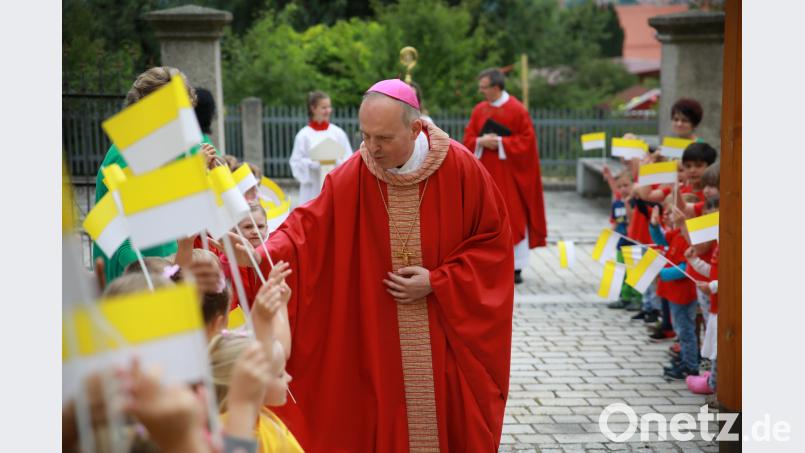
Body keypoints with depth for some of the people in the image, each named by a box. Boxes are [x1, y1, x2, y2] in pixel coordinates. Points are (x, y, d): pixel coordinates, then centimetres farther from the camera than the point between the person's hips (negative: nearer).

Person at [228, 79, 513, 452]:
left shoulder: (460, 168, -13)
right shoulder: (351, 177, -9)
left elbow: (494, 240, -6)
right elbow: (305, 230, -12)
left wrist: (438, 283, -14)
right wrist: (260, 254, -31)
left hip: (452, 334, -1)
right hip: (380, 341, 1)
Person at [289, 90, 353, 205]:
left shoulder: (338, 132, 4)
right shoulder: (303, 135, -1)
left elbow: (348, 160, 4)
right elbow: (296, 163, -2)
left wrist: (336, 161, -15)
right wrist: (314, 164, -16)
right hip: (313, 189, -1)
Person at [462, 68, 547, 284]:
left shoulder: (517, 110, -7)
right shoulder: (479, 110, 7)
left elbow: (527, 139, -9)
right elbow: (468, 139, 7)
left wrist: (501, 142, -16)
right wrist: (482, 142, -13)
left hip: (509, 174, -4)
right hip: (485, 173, 4)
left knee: (514, 219, -1)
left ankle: (516, 268, 5)